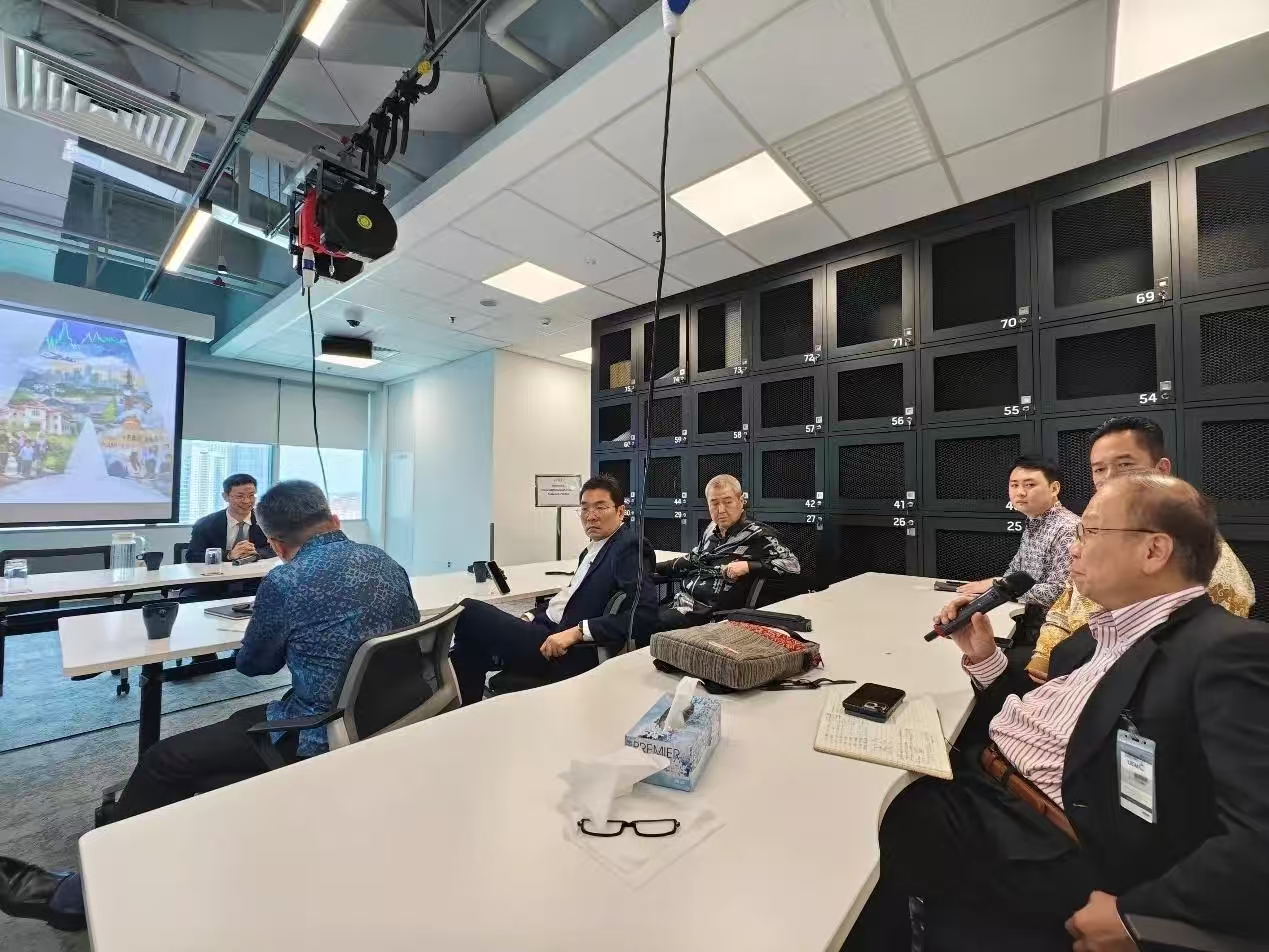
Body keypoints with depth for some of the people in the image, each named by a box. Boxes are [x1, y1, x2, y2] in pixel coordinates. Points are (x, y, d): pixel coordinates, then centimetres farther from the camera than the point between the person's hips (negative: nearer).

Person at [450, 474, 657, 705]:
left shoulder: (630, 547, -12)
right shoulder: (594, 548, 17)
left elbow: (645, 614, -23)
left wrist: (576, 632, -26)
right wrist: (531, 617, 5)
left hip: (574, 655, -9)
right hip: (551, 632, 9)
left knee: (469, 611, -7)